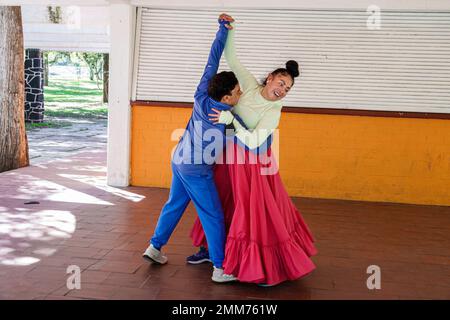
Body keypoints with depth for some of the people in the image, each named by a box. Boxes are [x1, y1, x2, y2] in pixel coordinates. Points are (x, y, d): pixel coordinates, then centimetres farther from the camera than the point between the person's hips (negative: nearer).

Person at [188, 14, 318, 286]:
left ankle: (270, 267, 7)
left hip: (254, 163, -5)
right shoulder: (250, 84, -6)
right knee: (220, 203, 16)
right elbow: (231, 58, -2)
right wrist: (229, 29, -12)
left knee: (260, 211, -4)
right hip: (231, 157, 5)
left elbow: (253, 141, -25)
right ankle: (209, 249, 34)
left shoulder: (274, 111, -17)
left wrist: (230, 119, -27)